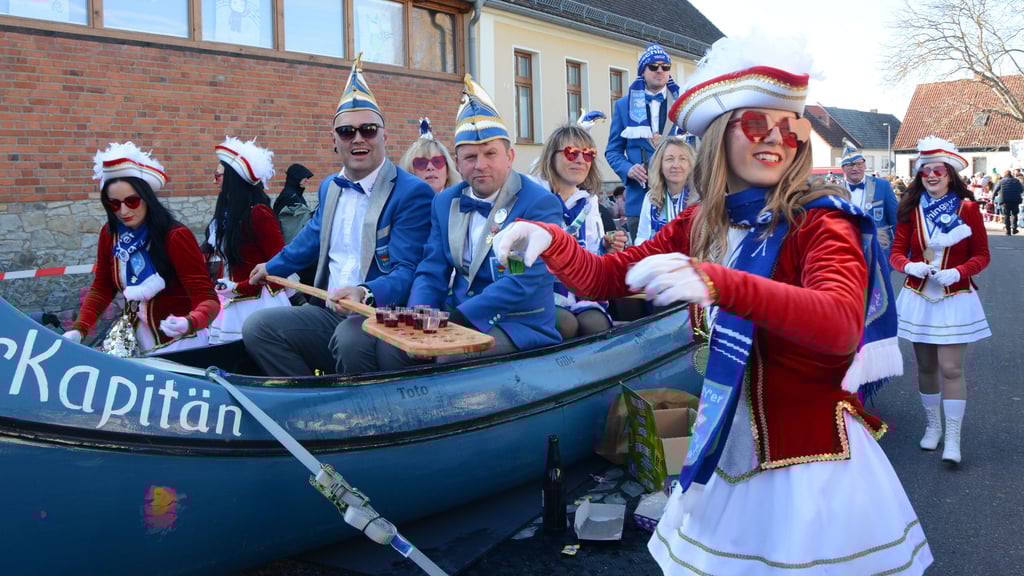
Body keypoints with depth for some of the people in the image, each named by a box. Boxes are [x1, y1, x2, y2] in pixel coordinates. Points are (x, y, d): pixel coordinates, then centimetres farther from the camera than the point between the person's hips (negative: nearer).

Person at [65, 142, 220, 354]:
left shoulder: (176, 237, -19)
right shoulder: (109, 234, -2)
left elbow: (207, 298, -23)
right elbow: (102, 287, 10)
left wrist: (189, 323, -44)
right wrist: (79, 329, -5)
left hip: (180, 347, -5)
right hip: (137, 347, 5)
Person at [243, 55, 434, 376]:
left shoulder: (413, 193, -8)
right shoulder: (329, 188, 16)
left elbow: (407, 271, -17)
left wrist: (365, 294, -36)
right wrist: (272, 267, 49)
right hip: (328, 312, 7)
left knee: (350, 338, -38)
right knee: (257, 328, -13)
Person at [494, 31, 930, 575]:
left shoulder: (820, 221, -15)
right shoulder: (699, 225, 2)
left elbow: (841, 324, -34)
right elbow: (602, 275, 1)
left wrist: (717, 283, -49)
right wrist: (548, 239, -20)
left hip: (812, 457, -5)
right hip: (726, 450, 5)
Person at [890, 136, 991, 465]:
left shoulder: (967, 208, -5)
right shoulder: (911, 210, 0)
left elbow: (982, 255, -2)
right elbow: (896, 253, 2)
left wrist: (957, 272, -20)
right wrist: (910, 267, -20)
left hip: (955, 299, -2)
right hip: (918, 298, 2)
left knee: (951, 368, -5)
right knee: (926, 367, 11)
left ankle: (953, 439, 3)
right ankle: (932, 425, 28)